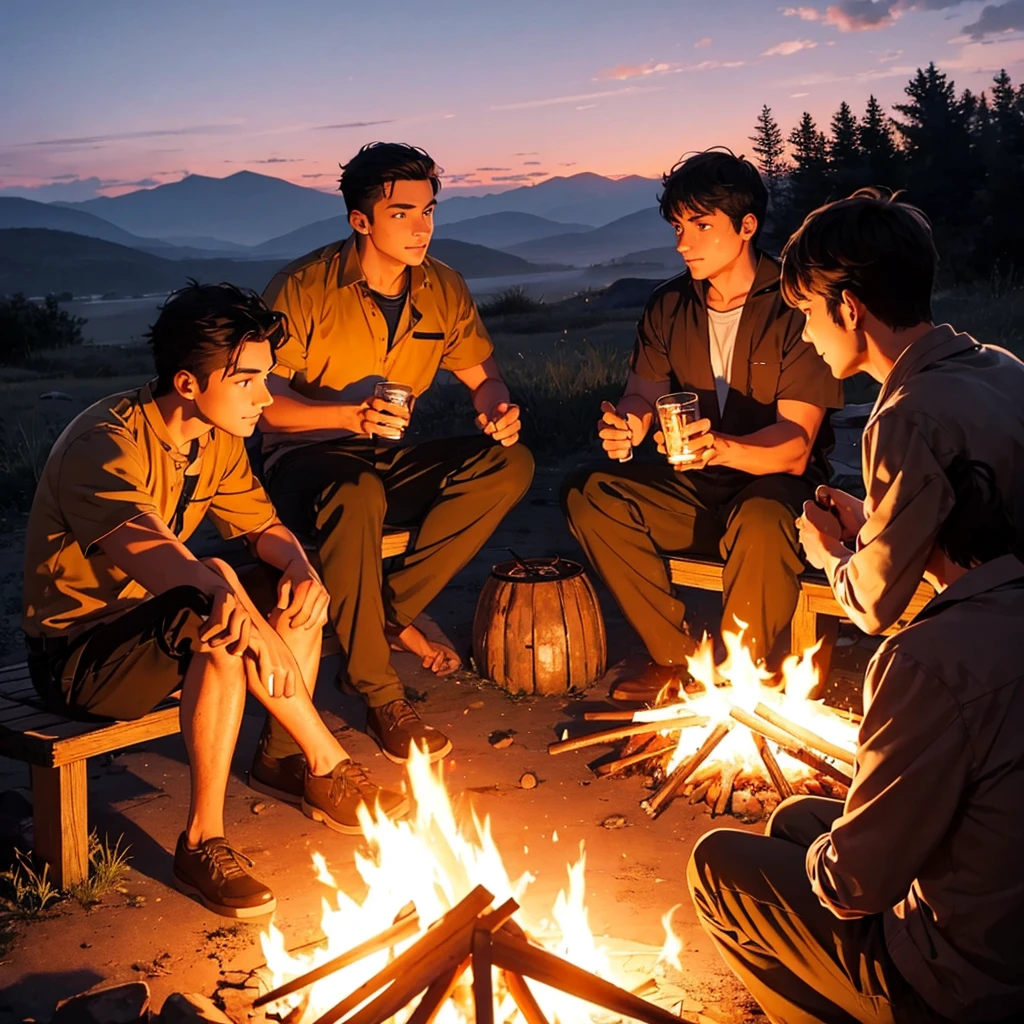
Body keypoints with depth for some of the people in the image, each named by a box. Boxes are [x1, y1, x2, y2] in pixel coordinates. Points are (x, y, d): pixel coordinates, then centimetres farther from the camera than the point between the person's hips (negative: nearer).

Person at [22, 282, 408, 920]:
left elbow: (262, 524, 7)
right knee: (222, 623, -33)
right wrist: (229, 600, -60)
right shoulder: (106, 444, -26)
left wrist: (300, 568, -16)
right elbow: (146, 554, -42)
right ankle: (328, 766, -15)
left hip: (161, 629, 8)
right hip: (76, 656, -8)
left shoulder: (218, 439, -1)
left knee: (301, 597, -5)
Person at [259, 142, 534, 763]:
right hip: (307, 461, -5)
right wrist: (348, 414, -30)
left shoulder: (443, 288, 4)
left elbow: (483, 376, 10)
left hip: (392, 462, 6)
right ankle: (381, 696, -28)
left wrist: (497, 410, -14)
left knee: (510, 465, -17)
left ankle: (390, 614, -14)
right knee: (357, 494, -41)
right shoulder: (304, 288, -12)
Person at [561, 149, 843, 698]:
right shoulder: (669, 306, 6)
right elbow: (643, 391, 3)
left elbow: (795, 444, -18)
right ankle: (676, 658, -11)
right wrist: (628, 423, -24)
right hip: (694, 487, 6)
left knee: (760, 523, -40)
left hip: (775, 483, -5)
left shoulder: (795, 306, -12)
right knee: (587, 492, -17)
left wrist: (722, 448, -39)